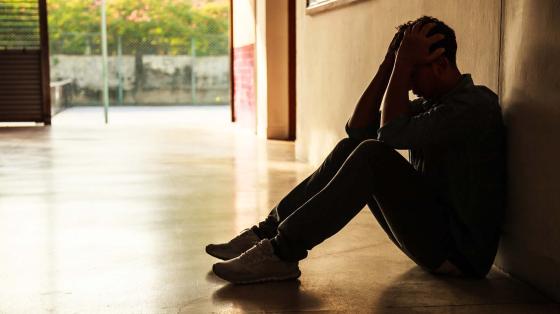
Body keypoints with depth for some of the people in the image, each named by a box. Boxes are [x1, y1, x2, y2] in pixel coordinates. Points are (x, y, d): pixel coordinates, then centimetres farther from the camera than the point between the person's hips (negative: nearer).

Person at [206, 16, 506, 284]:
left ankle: (282, 252, -24)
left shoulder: (476, 104, -14)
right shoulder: (432, 101, 13)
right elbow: (358, 128, 5)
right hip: (429, 231, 9)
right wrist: (390, 62, -2)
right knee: (349, 148, -1)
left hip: (459, 251, -8)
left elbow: (392, 133, -24)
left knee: (372, 155, -26)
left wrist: (404, 63, -16)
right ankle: (269, 232, -4)